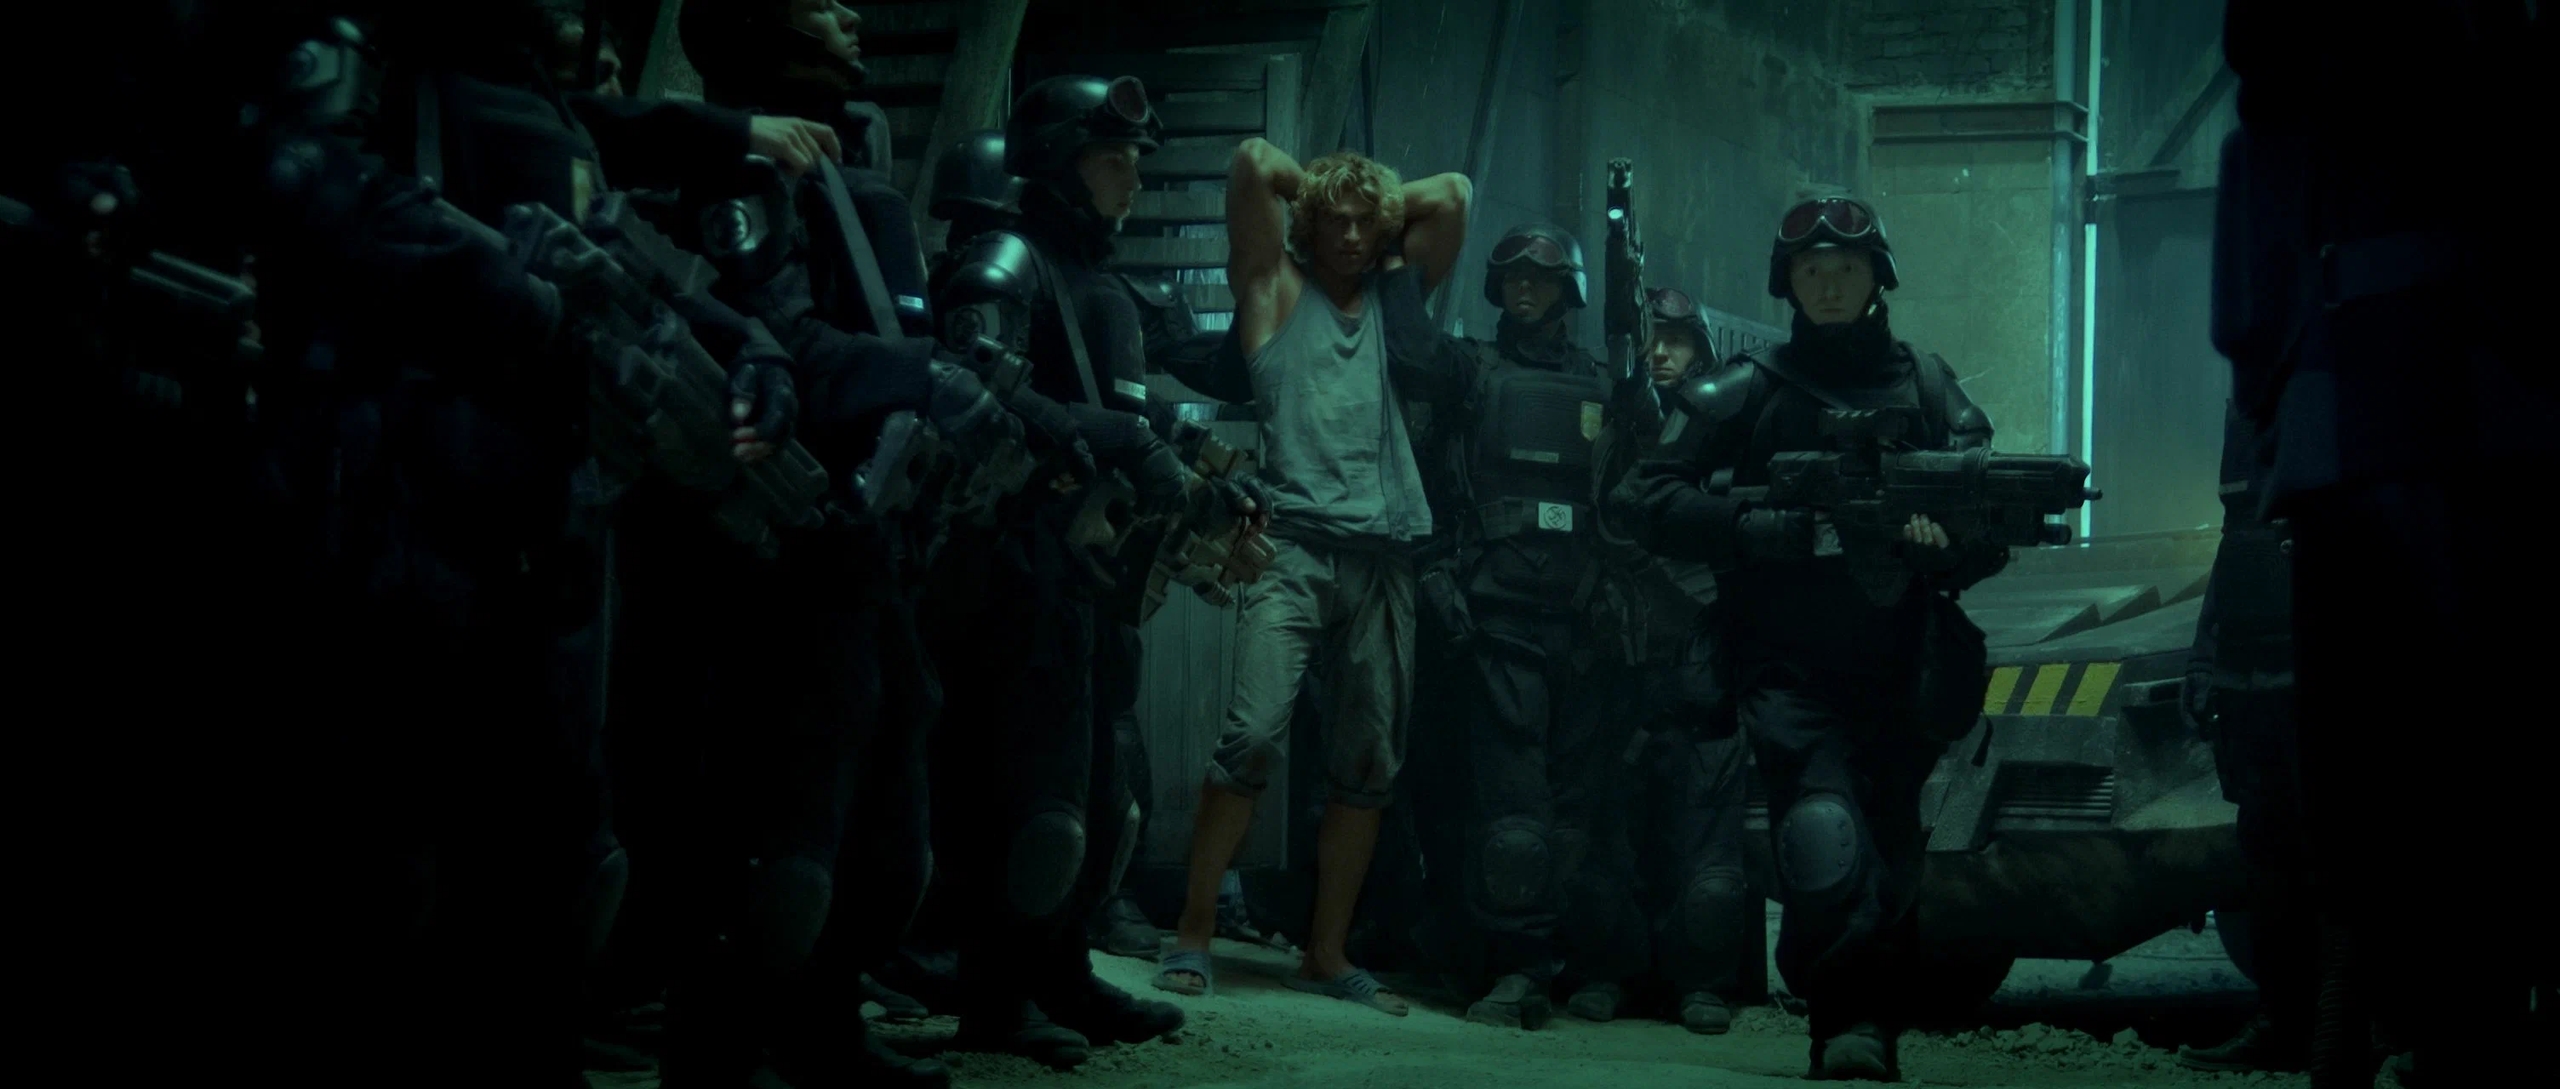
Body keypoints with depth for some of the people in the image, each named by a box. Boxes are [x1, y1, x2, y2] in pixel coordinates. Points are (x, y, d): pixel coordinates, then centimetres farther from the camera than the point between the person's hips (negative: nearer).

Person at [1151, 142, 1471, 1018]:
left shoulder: (1390, 298, 21)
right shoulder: (1278, 288, 10)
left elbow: (1452, 195, 21)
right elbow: (1253, 162, 2)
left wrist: (1381, 205, 23)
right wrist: (1314, 189, 18)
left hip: (1382, 554, 4)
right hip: (1295, 543, -4)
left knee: (1368, 764, 3)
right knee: (1253, 734, -17)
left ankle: (1327, 955, 10)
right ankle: (1192, 935, -10)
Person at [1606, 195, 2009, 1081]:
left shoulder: (1925, 385, 11)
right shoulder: (1747, 391, 3)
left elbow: (1990, 537, 7)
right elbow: (1644, 504, -6)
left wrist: (1947, 542, -18)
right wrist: (1788, 531, -14)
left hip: (1898, 680, 3)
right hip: (1792, 675, -3)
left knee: (1890, 870, 6)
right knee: (1828, 856, -21)